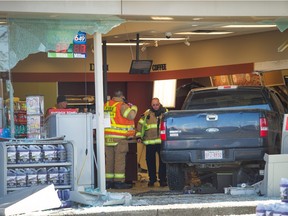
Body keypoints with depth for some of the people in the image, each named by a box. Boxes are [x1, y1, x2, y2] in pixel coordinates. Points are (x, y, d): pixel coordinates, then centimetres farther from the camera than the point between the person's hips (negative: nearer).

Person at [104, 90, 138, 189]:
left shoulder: (106, 105, 11)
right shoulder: (122, 106, -9)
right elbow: (131, 116, -15)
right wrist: (133, 108, 1)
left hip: (107, 137, 6)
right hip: (119, 137, -6)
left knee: (109, 159, 9)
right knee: (120, 159, -3)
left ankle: (108, 181, 11)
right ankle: (119, 181, -4)